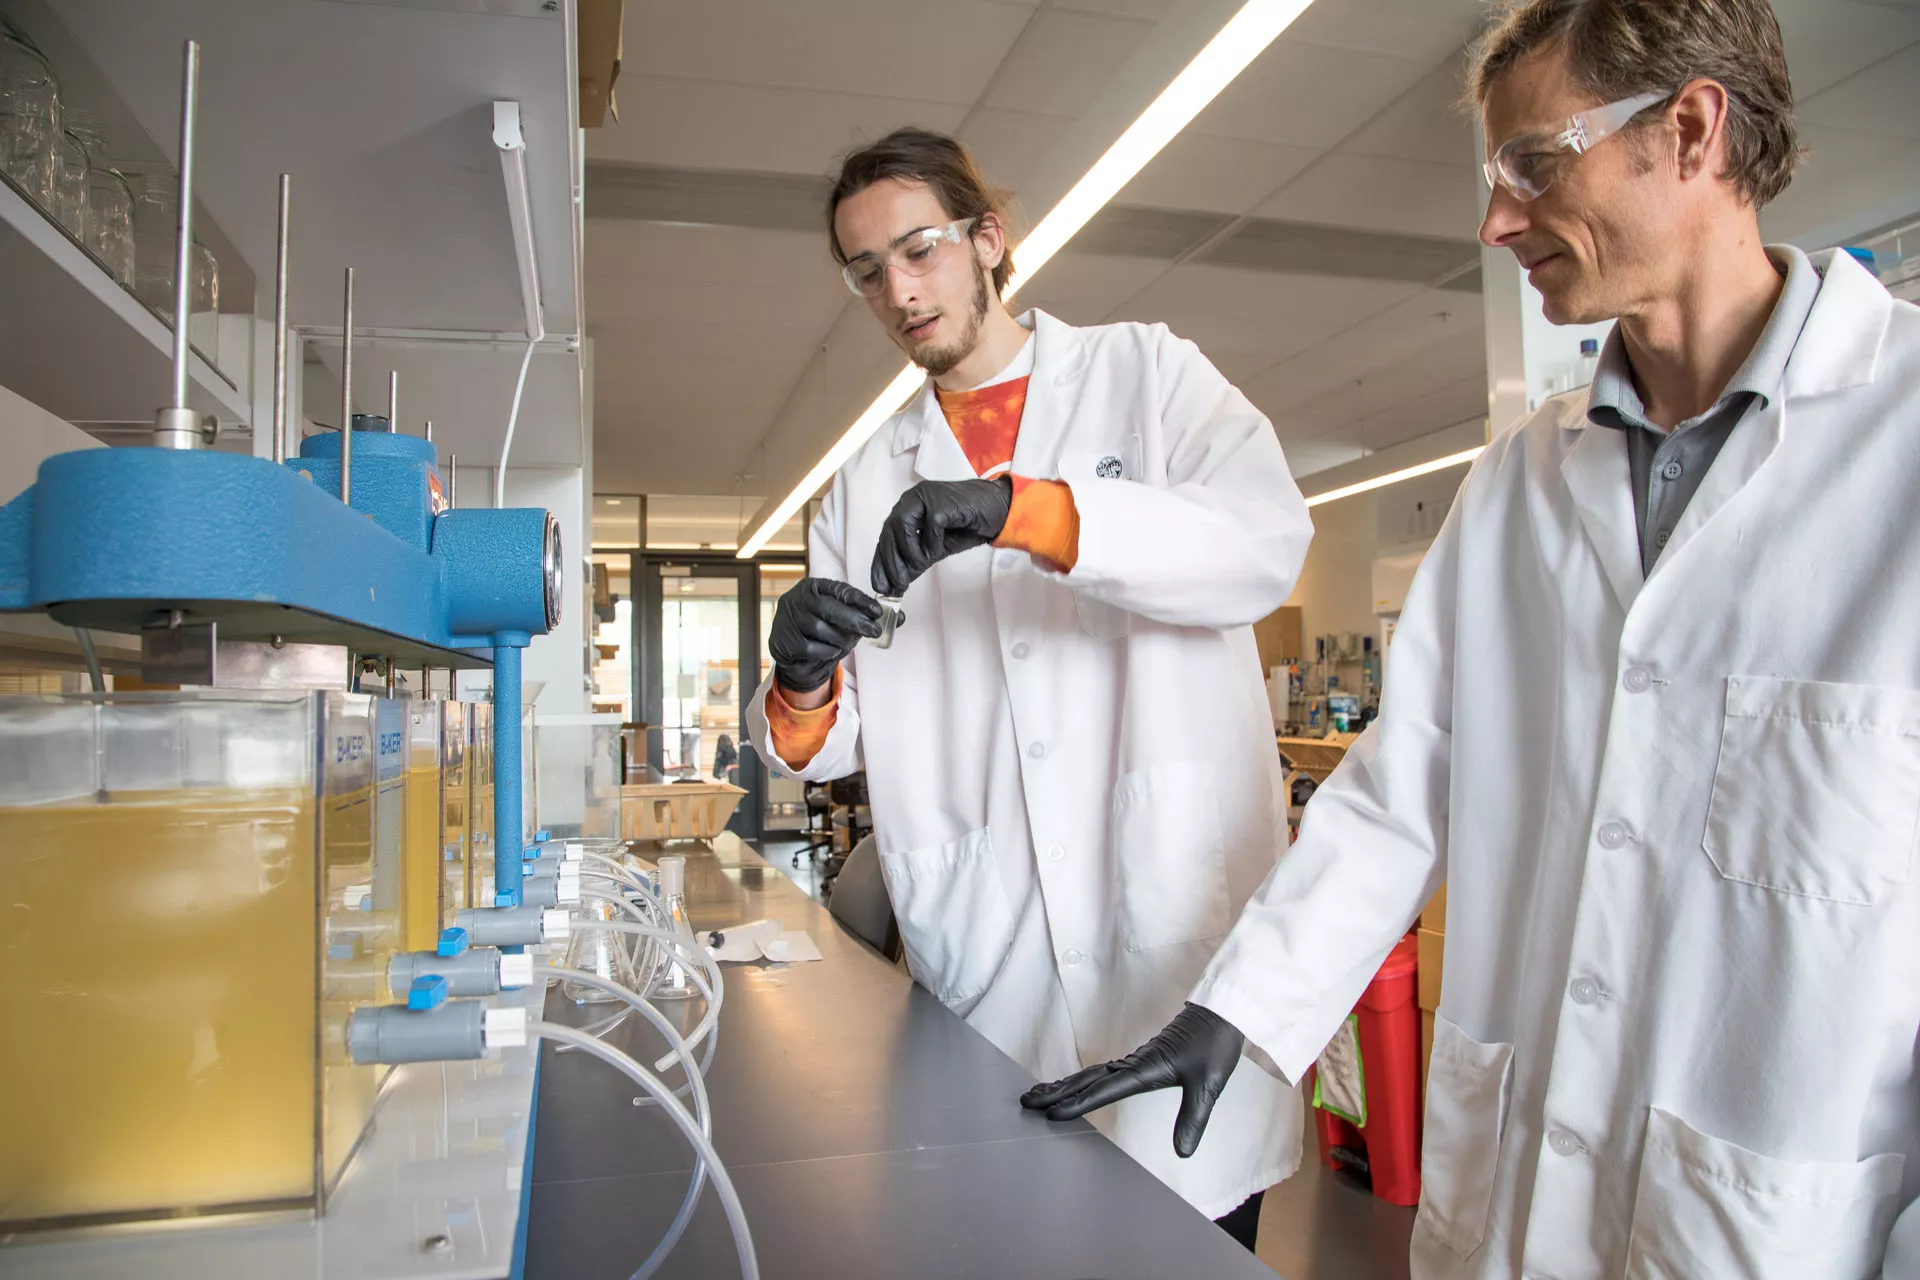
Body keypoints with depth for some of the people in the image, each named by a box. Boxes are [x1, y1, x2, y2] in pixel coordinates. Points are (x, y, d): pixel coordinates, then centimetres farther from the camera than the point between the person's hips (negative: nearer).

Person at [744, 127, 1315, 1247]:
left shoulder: (1147, 373, 7)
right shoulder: (871, 483, 13)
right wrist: (801, 684, -13)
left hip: (1182, 922, -2)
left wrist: (1020, 508, -23)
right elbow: (827, 746, 10)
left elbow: (1268, 543, -12)